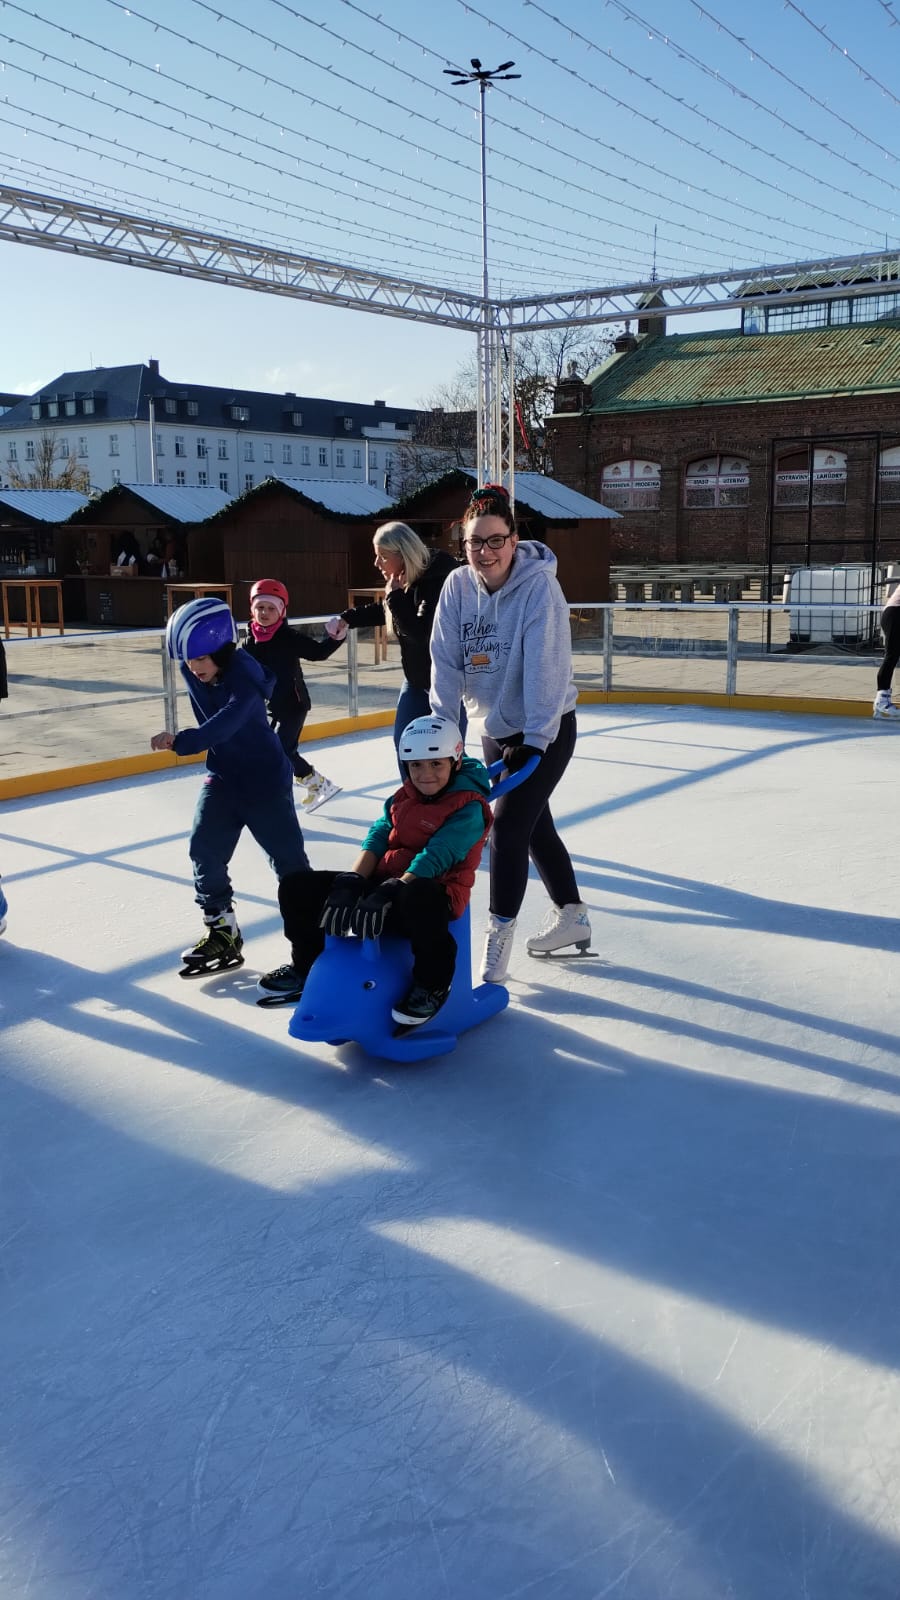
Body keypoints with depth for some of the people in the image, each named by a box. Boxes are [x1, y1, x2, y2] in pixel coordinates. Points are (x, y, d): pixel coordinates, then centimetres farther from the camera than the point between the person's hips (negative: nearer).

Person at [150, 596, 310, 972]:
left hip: (264, 778, -7)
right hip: (222, 775, 7)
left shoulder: (244, 679, -29)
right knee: (204, 851, 0)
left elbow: (222, 727, -45)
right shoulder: (193, 672, -8)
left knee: (287, 857, 1)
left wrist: (180, 741, -58)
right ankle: (222, 931, 12)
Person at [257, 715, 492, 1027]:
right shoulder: (402, 799, 13)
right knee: (295, 887, -3)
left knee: (420, 900, -47)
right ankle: (307, 967, 21)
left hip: (434, 889, -7)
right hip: (383, 881, 7)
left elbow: (434, 858, -22)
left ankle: (432, 986, -18)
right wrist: (350, 883, -16)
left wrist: (389, 895, -33)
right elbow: (376, 838, 3)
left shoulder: (469, 809, -10)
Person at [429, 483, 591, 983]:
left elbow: (546, 666, -26)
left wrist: (535, 740, -29)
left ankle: (500, 937, -1)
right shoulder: (458, 587, -6)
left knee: (509, 825, -12)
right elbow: (447, 662, -6)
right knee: (535, 825, 16)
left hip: (545, 730, -6)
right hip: (496, 728, 6)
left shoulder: (539, 585, -22)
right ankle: (573, 917, 33)